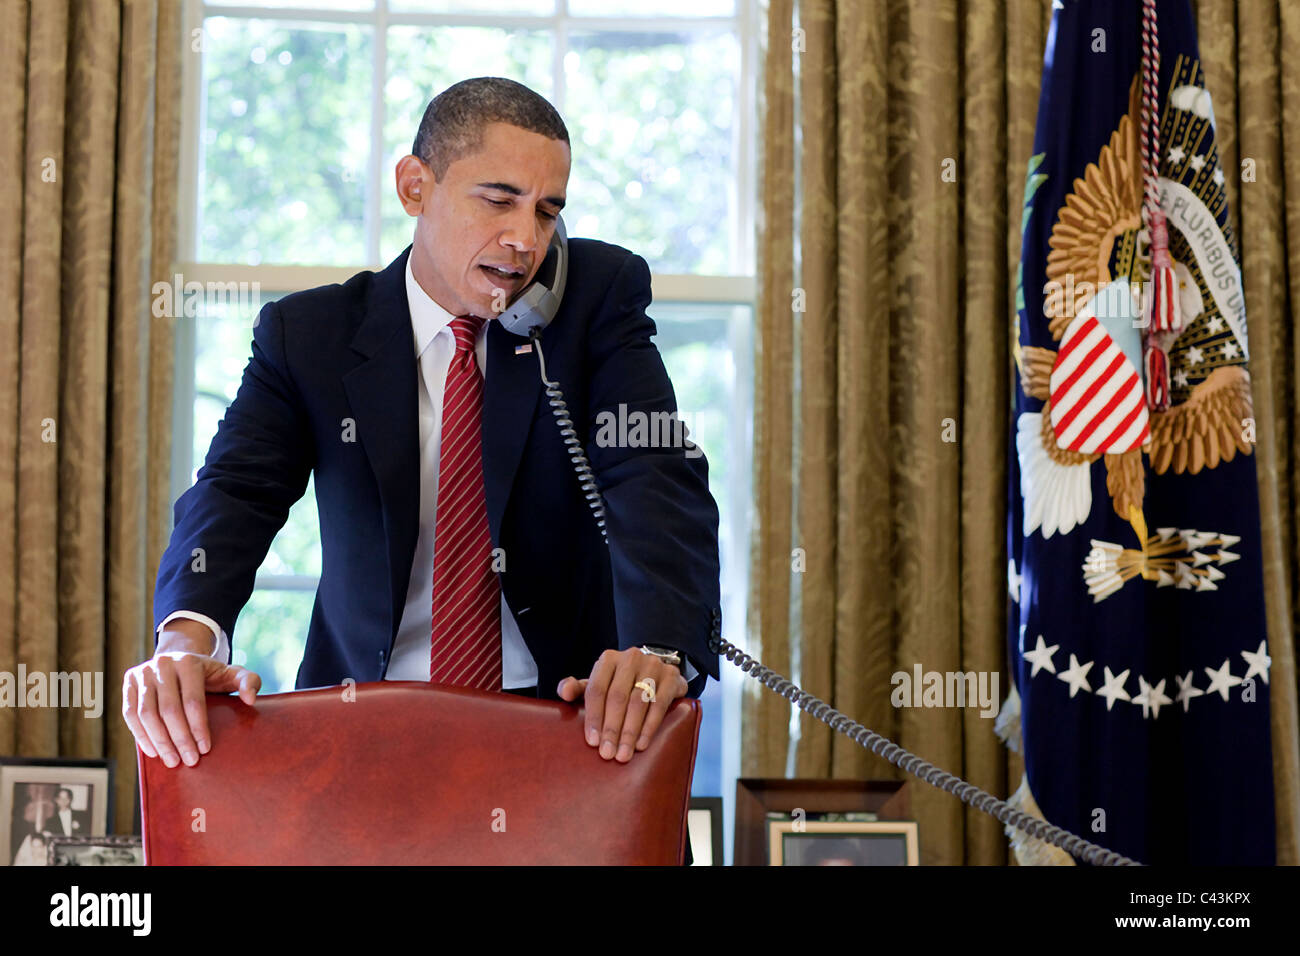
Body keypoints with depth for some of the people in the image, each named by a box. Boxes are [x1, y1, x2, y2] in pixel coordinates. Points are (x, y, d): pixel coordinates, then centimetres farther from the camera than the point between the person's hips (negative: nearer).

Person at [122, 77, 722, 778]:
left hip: (565, 705, -1)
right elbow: (236, 491, -10)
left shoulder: (601, 293, 0)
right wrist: (187, 638, -33)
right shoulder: (306, 334, 2)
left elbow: (656, 475, -13)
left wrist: (656, 649, -33)